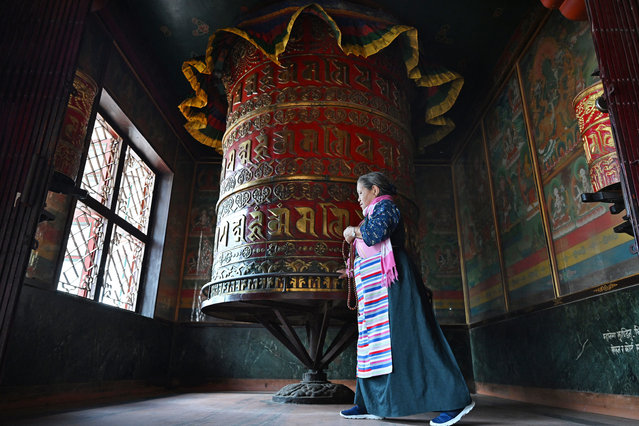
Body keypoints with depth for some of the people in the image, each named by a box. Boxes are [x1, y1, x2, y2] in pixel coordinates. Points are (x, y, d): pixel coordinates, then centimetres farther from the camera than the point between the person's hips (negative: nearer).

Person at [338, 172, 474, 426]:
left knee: (407, 337, -15)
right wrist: (355, 270, 33)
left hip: (391, 282, -10)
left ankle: (455, 400, -13)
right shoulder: (373, 215, 26)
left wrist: (353, 231, -5)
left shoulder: (384, 206, 0)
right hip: (376, 289, 10)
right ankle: (370, 404, 13)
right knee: (373, 341, 8)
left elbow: (376, 233, -22)